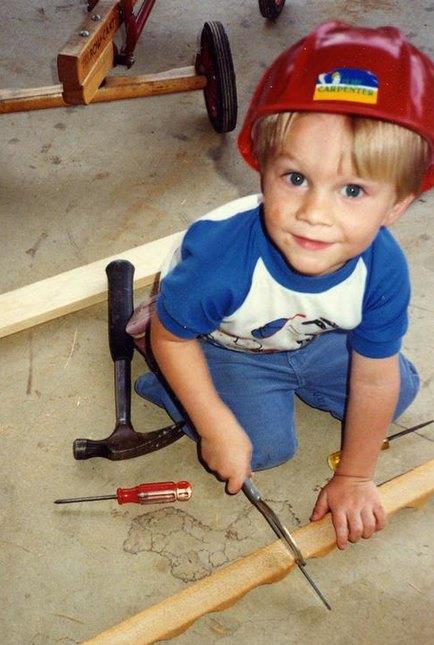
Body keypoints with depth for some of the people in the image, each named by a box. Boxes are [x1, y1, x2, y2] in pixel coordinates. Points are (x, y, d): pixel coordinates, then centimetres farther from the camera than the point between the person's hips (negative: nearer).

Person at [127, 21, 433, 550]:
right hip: (225, 345, -4)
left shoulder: (383, 269, -34)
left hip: (314, 338, 4)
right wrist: (218, 430, -24)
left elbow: (374, 379, -19)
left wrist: (354, 477, -8)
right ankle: (160, 378, 7)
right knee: (265, 443, -15)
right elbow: (170, 336, -24)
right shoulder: (222, 255, -44)